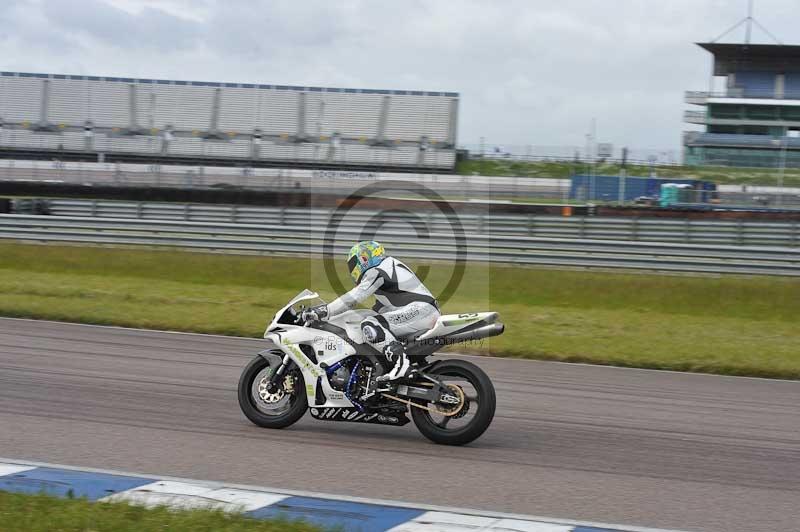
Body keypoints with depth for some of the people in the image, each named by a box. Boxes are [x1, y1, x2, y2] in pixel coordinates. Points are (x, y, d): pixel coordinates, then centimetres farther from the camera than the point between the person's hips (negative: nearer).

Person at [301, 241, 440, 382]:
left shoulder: (377, 272, -5)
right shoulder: (388, 268, 26)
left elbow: (353, 298, -16)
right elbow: (381, 307, 35)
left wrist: (324, 311, -18)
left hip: (419, 310, -11)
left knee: (370, 327, -22)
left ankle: (401, 363, -34)